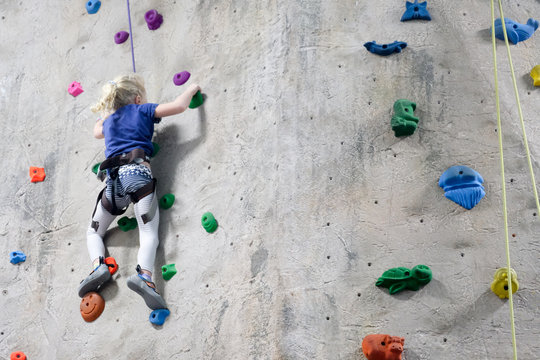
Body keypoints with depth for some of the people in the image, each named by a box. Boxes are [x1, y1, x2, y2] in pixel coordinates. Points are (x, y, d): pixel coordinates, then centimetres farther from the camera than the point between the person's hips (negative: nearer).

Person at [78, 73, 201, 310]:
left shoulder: (108, 119, 27)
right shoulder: (142, 110, 14)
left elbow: (97, 133, 50)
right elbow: (179, 106, 4)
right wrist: (192, 88, 23)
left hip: (113, 180, 4)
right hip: (137, 173, -4)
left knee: (93, 232, 20)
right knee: (149, 233, -13)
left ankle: (98, 266, -9)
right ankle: (143, 275, -41)